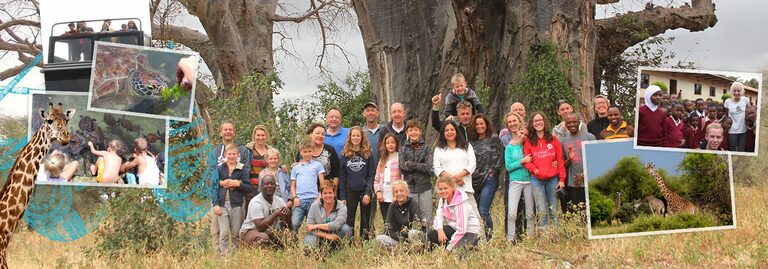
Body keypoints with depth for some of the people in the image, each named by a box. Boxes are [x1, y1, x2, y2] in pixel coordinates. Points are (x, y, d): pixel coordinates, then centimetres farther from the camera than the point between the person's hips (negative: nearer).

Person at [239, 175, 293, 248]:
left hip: (271, 232, 7)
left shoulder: (279, 201, 1)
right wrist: (276, 213, -31)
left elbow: (287, 227, -1)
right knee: (263, 238, -37)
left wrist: (287, 214, -22)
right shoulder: (256, 202, -18)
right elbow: (260, 227, -29)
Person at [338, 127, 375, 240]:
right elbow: (342, 177, 5)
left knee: (365, 221, 4)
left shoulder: (368, 154, 3)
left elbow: (371, 175, -2)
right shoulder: (345, 155, 6)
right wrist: (342, 197, -2)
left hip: (364, 192, -1)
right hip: (350, 192, 1)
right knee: (349, 221, 1)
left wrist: (368, 193, -12)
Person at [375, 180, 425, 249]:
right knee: (379, 238, -21)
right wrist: (398, 236, -17)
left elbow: (417, 224, -16)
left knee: (413, 233, -38)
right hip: (398, 241, 3)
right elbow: (387, 229, -3)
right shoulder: (392, 207, 5)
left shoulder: (412, 202, -5)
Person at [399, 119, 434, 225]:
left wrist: (410, 164, -11)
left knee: (427, 220, 2)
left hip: (425, 188, -1)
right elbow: (402, 168, -4)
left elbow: (429, 167, -8)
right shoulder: (403, 150, 8)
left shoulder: (427, 148, 4)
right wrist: (420, 166, -12)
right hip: (409, 188, 1)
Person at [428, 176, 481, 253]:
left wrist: (449, 248, -28)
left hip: (469, 231, -7)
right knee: (431, 234, -14)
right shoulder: (442, 200, 0)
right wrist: (440, 230, -32)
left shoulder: (461, 202, -24)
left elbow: (461, 229, -27)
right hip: (454, 228, 7)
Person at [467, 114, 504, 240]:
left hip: (489, 179, -5)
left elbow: (500, 158, -2)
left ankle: (489, 237, -8)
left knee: (483, 211, -15)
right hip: (474, 181, 5)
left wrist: (492, 172, -7)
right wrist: (469, 174, 7)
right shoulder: (472, 141, 15)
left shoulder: (494, 138, 2)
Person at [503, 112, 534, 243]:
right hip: (515, 182, -2)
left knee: (530, 214, 7)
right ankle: (511, 239, -2)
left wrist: (530, 161, -10)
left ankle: (530, 237, 17)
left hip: (528, 181, 2)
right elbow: (508, 167, -5)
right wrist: (522, 161, -12)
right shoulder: (509, 147, 2)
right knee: (512, 213, -10)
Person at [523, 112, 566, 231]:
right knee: (541, 212, 0)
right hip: (536, 180, -1)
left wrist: (562, 179, -2)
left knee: (554, 211, 6)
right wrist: (536, 170, -16)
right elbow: (527, 161, 2)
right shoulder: (529, 141, 4)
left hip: (553, 178, 1)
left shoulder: (553, 139, 5)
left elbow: (560, 160, 3)